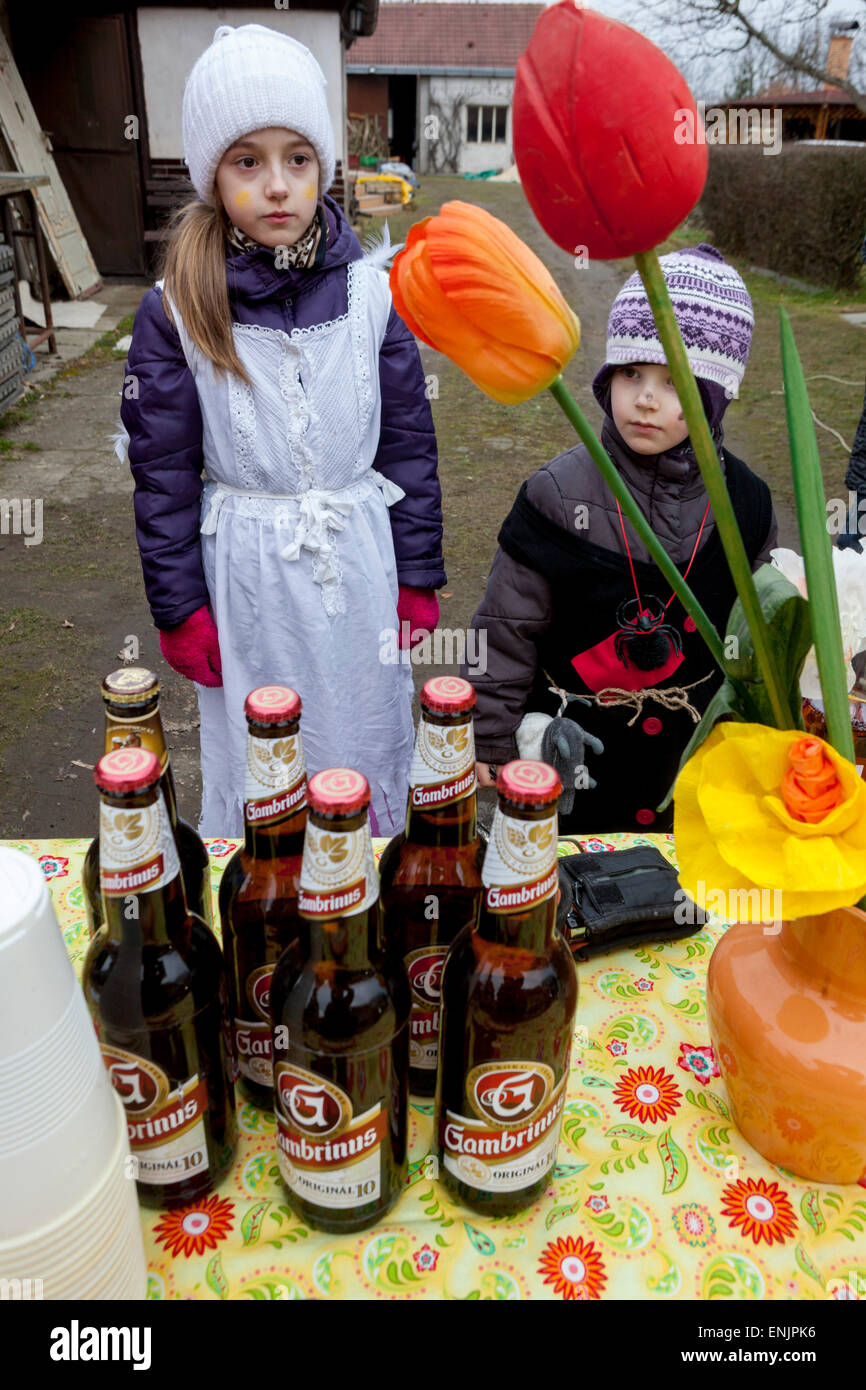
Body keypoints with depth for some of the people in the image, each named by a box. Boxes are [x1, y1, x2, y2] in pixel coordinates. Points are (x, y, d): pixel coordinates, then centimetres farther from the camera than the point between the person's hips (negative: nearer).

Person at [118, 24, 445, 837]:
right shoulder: (174, 311, -6)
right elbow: (162, 473, -1)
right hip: (244, 572, -1)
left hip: (358, 559, 1)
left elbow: (409, 440, 2)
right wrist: (179, 607, -1)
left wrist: (417, 575, 3)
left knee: (364, 744, 15)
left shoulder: (371, 291, -3)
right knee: (250, 766, 12)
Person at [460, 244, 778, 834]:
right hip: (567, 761, -2)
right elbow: (505, 628, -9)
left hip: (694, 769, 3)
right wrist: (495, 741, -7)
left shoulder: (744, 502, -5)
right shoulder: (559, 494, -16)